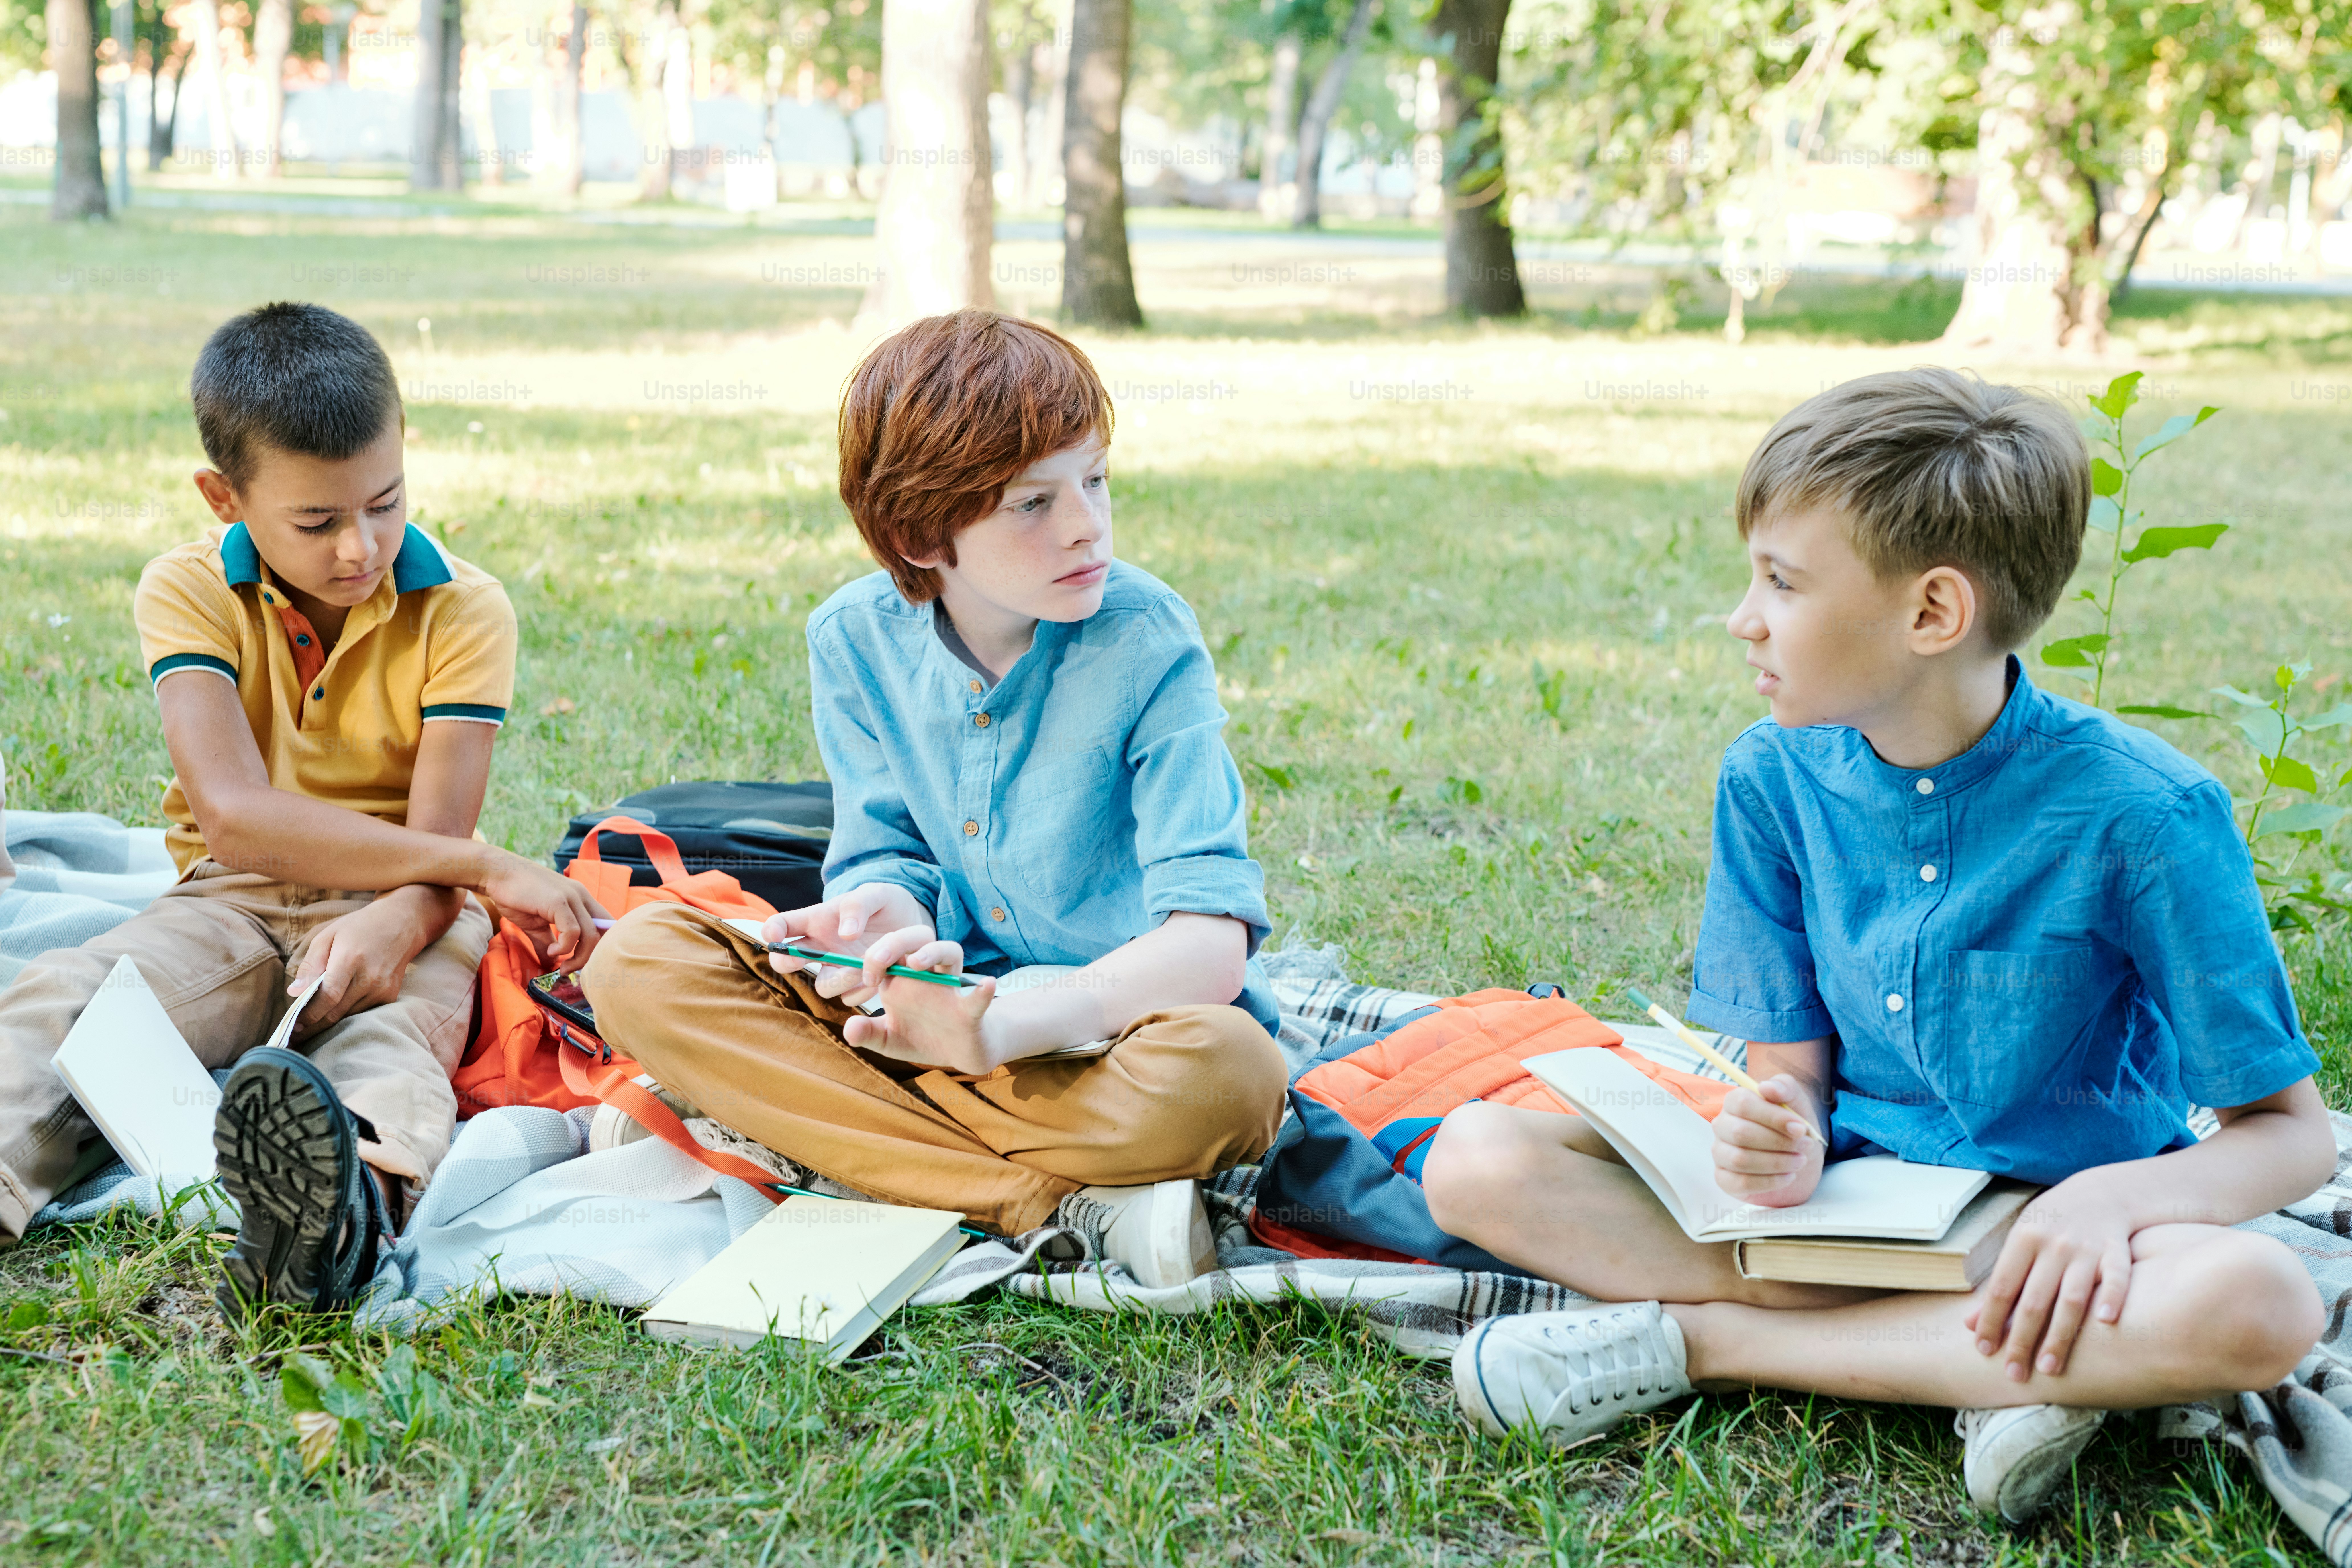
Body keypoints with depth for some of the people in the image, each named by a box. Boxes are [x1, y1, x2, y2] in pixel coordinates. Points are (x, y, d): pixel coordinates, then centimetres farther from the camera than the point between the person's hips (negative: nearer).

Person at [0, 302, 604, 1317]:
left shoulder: (461, 611, -5)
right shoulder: (189, 593, -5)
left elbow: (436, 844, -12)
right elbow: (235, 814, -19)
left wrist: (388, 927, -40)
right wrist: (488, 868, -26)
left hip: (403, 906, -2)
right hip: (232, 903, 2)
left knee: (390, 1031, -38)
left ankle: (350, 1197, -74)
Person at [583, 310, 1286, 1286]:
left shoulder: (1148, 647, -16)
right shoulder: (856, 639, -3)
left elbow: (1209, 944, -23)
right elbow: (883, 857, 3)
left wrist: (1009, 1030, -36)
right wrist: (891, 917, -22)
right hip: (956, 1004, 5)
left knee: (1224, 1071, -39)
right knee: (638, 966, -17)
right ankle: (1069, 1209, -25)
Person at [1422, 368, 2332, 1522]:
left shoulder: (2140, 812, -16)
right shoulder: (1774, 780, -3)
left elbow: (2290, 1130, -11)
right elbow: (1792, 1068, 2)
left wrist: (2116, 1195, -32)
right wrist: (1783, 1141, -24)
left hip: (2046, 1220, -2)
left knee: (2253, 1307, -38)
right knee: (1476, 1160, -16)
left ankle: (1695, 1338, -23)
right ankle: (1990, 1370, -20)